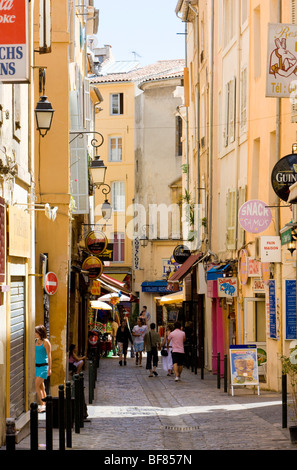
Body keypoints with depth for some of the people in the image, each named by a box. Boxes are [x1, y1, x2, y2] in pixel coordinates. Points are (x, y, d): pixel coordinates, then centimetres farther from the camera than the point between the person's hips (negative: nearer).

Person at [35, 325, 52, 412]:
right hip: (36, 365, 7)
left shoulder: (46, 342, -10)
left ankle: (42, 405, -12)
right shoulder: (35, 341, 10)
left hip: (43, 366, -7)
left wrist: (49, 368, -12)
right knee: (41, 386, 9)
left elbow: (49, 356, -10)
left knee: (36, 385, -15)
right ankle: (44, 405, 16)